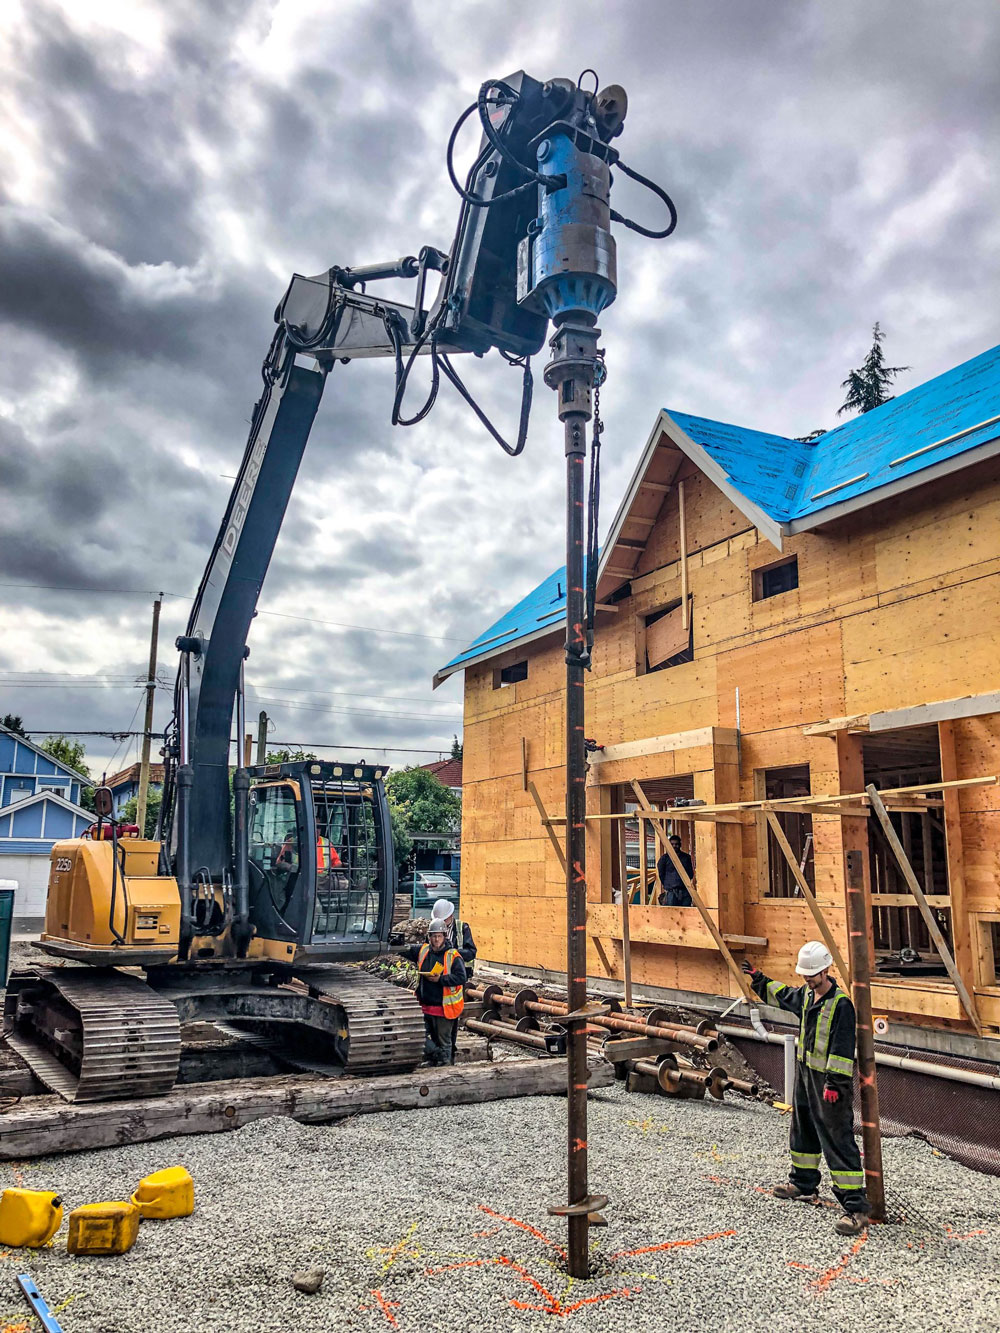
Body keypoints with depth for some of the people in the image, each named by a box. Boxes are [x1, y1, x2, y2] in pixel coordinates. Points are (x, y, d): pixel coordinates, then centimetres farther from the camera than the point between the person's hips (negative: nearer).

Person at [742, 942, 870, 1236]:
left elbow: (843, 1049, -23)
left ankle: (856, 1208, -5)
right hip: (805, 1074, 9)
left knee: (838, 1140, -9)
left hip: (829, 1081, -9)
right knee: (803, 1131, 22)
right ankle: (803, 1184, 41)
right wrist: (759, 980, 28)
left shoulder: (841, 1004, -21)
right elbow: (784, 995, 27)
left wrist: (835, 1083, -24)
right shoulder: (806, 994, 5)